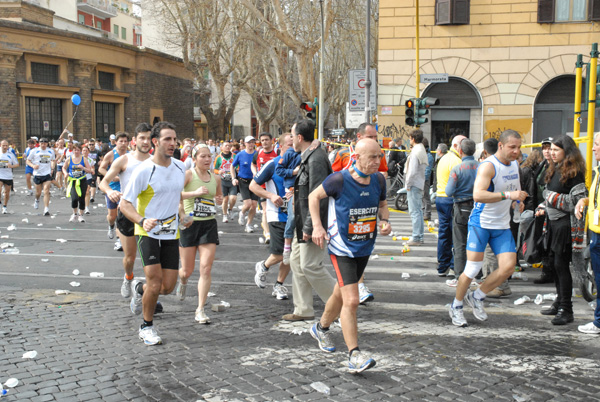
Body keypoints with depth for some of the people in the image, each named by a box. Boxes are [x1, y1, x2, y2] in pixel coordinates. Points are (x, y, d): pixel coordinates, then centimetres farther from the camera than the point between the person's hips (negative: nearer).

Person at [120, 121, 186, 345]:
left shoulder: (180, 167, 3)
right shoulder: (143, 171, -14)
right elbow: (125, 204, -14)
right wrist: (142, 221, -30)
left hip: (171, 234, 5)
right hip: (148, 233, -5)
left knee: (168, 287, 2)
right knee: (155, 283, -13)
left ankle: (139, 289, 36)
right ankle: (147, 327, 12)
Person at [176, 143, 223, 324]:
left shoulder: (216, 178, 7)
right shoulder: (188, 174, -8)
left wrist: (220, 199, 4)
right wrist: (194, 193, -27)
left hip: (209, 225, 3)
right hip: (189, 224, -3)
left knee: (206, 268, -6)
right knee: (187, 271, 7)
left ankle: (200, 310, 2)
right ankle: (183, 281, 46)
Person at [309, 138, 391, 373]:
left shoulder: (379, 180, -2)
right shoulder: (339, 180, -18)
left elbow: (382, 204, 16)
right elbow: (314, 196, -4)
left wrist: (385, 221, -4)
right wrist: (317, 226, -13)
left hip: (364, 248, 6)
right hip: (342, 248, -6)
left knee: (342, 294, 22)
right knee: (351, 300, -15)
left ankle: (321, 328, 47)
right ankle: (354, 356, -9)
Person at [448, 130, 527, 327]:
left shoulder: (514, 164, 10)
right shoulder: (488, 166, -17)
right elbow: (478, 195, -31)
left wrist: (517, 201, 12)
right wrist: (508, 195, -34)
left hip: (502, 226, 7)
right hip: (481, 223, -7)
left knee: (508, 267, -5)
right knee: (472, 269, -6)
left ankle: (477, 297, 16)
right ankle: (456, 306, 15)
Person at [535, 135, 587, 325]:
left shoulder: (574, 172, -13)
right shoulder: (554, 170, 14)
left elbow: (579, 200, -17)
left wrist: (555, 198, -17)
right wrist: (543, 207, 11)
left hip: (566, 224, -9)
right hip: (553, 222, 9)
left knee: (562, 265, -7)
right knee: (556, 264, 14)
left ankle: (566, 310, 0)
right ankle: (559, 303, 25)